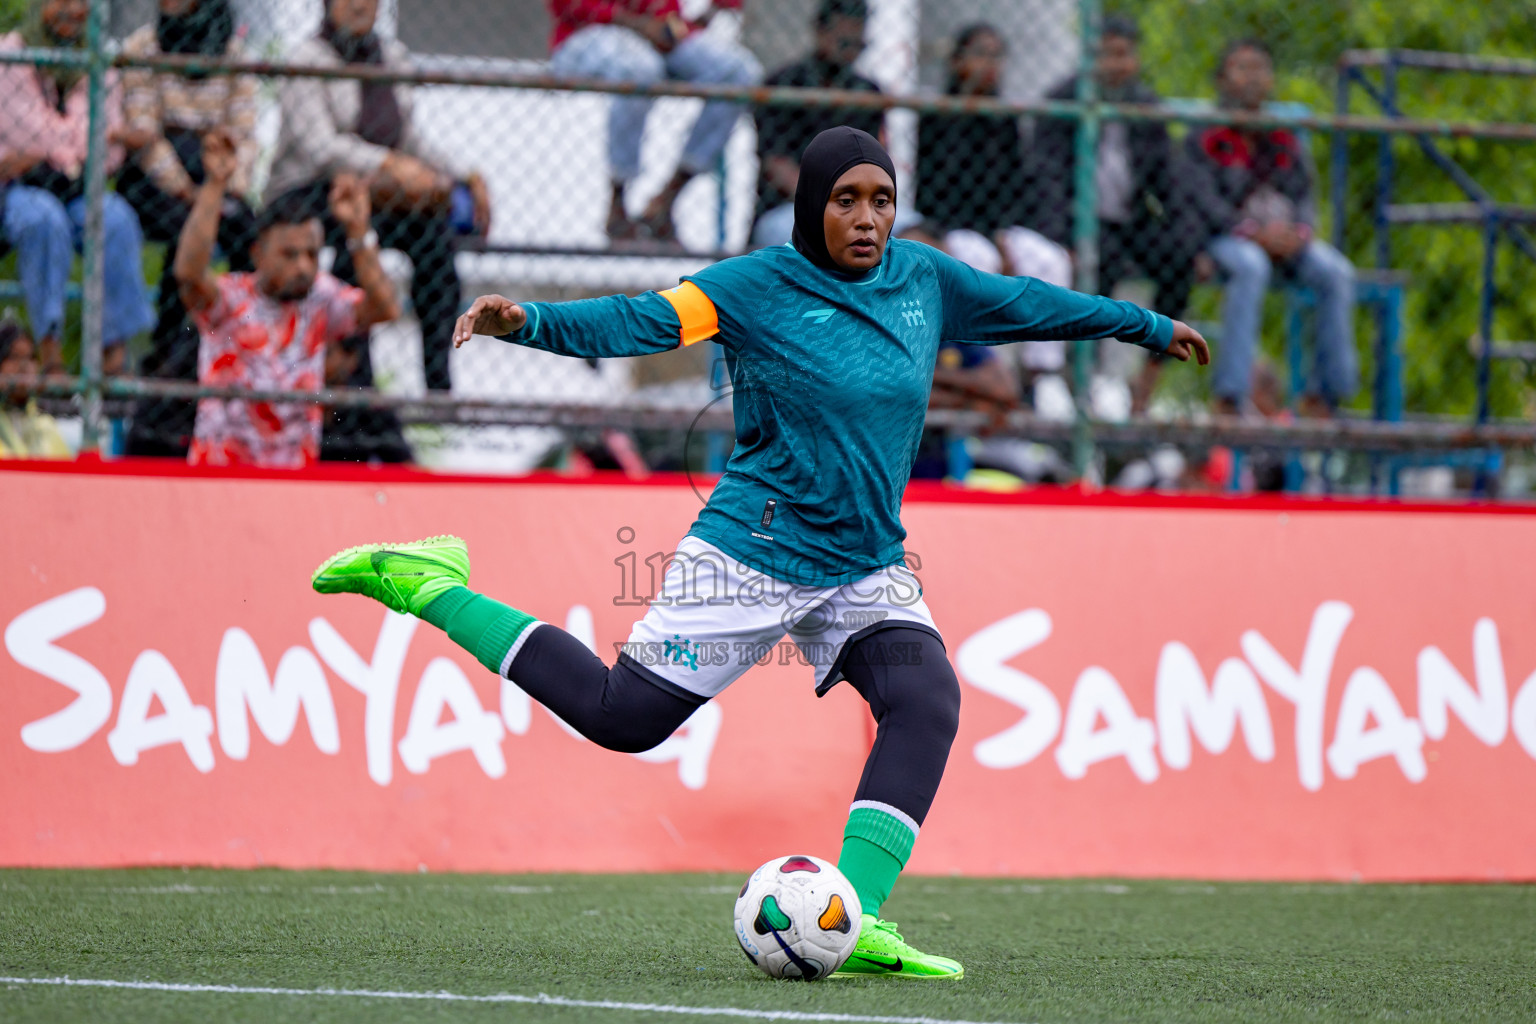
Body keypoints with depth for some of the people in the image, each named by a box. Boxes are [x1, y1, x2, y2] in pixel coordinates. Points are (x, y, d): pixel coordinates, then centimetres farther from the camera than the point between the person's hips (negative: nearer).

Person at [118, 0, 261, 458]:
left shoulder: (231, 49, 8)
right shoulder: (142, 47, 0)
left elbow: (244, 129, 4)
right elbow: (143, 133, -7)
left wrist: (233, 189, -13)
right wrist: (186, 194, -17)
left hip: (215, 175, 3)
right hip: (153, 176, -3)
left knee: (248, 234, -27)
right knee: (188, 233, -33)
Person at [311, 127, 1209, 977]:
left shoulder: (924, 279, 7)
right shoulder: (758, 286, -10)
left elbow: (1027, 304, 22)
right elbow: (637, 321, -19)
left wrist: (1149, 326, 33)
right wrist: (527, 321, -36)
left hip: (867, 569, 5)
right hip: (754, 552, -5)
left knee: (927, 701, -21)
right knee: (623, 716, -5)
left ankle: (854, 922, -24)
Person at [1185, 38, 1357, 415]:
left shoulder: (1287, 142, 16)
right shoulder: (1206, 140, 3)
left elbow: (1305, 196, 10)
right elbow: (1206, 201, -8)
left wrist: (1300, 232, -14)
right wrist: (1256, 232, -22)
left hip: (1286, 238, 4)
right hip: (1227, 238, -4)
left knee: (1336, 272, -23)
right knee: (1251, 266, -38)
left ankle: (1323, 394, -18)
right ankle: (1230, 395, -41)